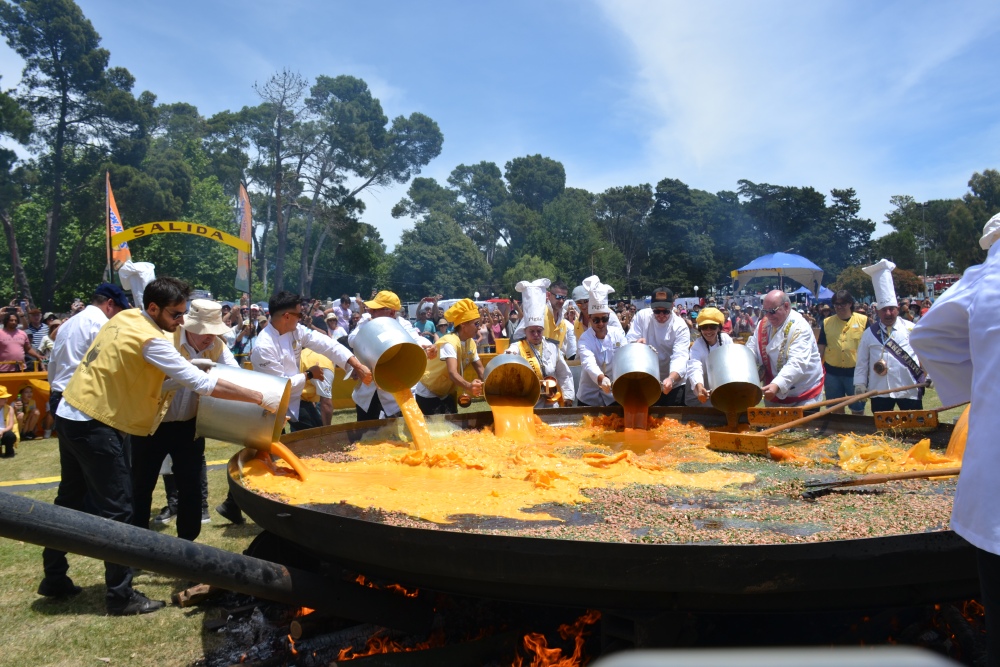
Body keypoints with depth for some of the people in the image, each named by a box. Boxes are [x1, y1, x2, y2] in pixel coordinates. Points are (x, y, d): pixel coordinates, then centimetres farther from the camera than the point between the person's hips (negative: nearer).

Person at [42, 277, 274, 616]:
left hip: (71, 414, 10)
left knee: (71, 500, 19)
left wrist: (164, 372, 7)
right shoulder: (151, 340, -21)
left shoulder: (124, 317, 5)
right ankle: (121, 596, 5)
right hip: (95, 424, -9)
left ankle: (54, 578, 33)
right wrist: (260, 397, -25)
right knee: (116, 509, -2)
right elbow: (202, 382, -26)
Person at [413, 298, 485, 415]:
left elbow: (479, 367, 3)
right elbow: (453, 373, -41)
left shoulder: (470, 342, -3)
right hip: (428, 394, -8)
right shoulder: (449, 342, -28)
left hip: (447, 393, 8)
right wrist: (469, 386, -59)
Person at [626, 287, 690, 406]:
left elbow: (680, 356, -26)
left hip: (673, 385, -2)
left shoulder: (680, 326, -15)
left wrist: (671, 378, -45)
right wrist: (636, 343, -29)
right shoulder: (642, 316, -7)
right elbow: (629, 341, -3)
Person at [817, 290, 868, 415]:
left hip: (855, 372, -2)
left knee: (857, 409, 8)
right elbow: (821, 347, 8)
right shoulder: (827, 322, 5)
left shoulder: (863, 321, -2)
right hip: (832, 373, 2)